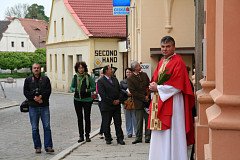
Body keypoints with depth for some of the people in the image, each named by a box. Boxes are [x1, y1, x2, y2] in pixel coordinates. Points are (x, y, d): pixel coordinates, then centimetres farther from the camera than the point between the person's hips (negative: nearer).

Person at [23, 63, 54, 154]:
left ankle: (48, 146, -2)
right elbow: (26, 92, 1)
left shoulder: (45, 79, 9)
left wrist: (41, 96, -15)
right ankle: (37, 147, 11)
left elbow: (48, 90, -1)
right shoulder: (28, 80, 10)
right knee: (35, 128, 3)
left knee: (47, 127, -5)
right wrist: (34, 98, -11)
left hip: (44, 106, 0)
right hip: (33, 106, 1)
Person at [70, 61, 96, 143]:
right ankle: (81, 136, 13)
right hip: (77, 100, 3)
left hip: (87, 100, -2)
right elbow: (71, 87, 11)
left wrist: (86, 90, -18)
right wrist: (74, 89, -11)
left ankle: (87, 135, 10)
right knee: (79, 118, 6)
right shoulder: (75, 77, 4)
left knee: (87, 117, 1)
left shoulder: (88, 77, -5)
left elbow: (94, 87, -2)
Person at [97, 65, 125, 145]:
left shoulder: (115, 79, 14)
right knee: (106, 123, 4)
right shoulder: (100, 81, -7)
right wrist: (112, 101, -13)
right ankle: (108, 138, 16)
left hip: (117, 105, 5)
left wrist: (118, 100, -2)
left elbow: (119, 90, 15)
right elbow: (102, 94, -13)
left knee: (118, 123, 5)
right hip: (107, 106, -5)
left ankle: (120, 138, 10)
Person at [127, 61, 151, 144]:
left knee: (148, 120, 4)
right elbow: (133, 92, -9)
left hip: (147, 101, 3)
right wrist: (144, 97, -11)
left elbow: (149, 86, 10)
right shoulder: (130, 79, -5)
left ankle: (148, 137, 10)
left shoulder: (144, 75, 10)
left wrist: (148, 95, -6)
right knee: (139, 121, 2)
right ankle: (138, 137, 11)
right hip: (138, 103, -3)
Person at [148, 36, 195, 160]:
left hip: (172, 102, -8)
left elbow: (177, 86, -17)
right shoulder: (161, 62, 16)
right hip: (159, 102, 8)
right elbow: (155, 79, 21)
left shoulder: (178, 62, -9)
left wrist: (158, 88, -12)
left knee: (171, 135, -6)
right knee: (159, 136, 10)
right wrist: (153, 85, -3)